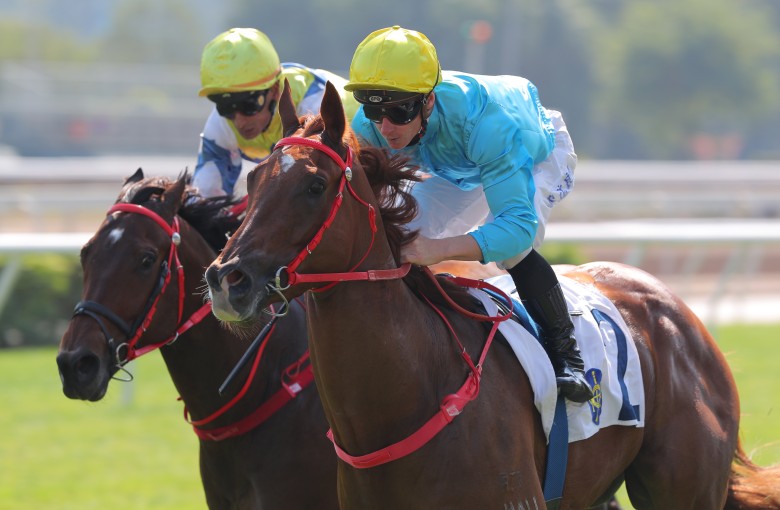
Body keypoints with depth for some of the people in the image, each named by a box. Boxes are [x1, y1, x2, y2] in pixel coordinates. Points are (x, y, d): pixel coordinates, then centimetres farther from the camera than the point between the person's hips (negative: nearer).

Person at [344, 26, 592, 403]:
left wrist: (439, 248, -71)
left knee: (508, 248, -32)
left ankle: (565, 353, -11)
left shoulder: (485, 121, -49)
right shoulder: (368, 128, -33)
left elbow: (519, 224, -55)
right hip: (460, 169, 6)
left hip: (541, 155, -6)